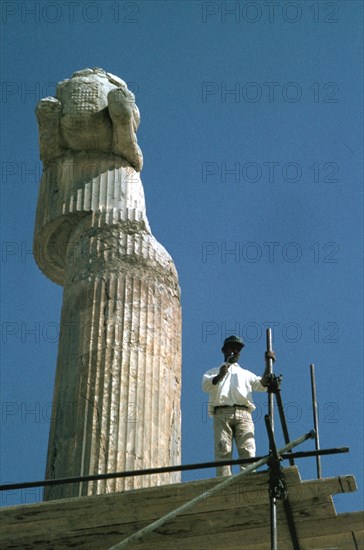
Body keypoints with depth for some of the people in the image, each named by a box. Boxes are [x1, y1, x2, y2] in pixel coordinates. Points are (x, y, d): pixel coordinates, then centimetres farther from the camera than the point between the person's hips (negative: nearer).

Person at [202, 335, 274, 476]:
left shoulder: (246, 374, 33)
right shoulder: (214, 372, 27)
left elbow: (262, 385, 15)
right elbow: (206, 386, 4)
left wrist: (268, 365, 2)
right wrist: (219, 376, -16)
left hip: (243, 413, 2)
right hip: (222, 413, -1)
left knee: (248, 450, -16)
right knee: (223, 451, -16)